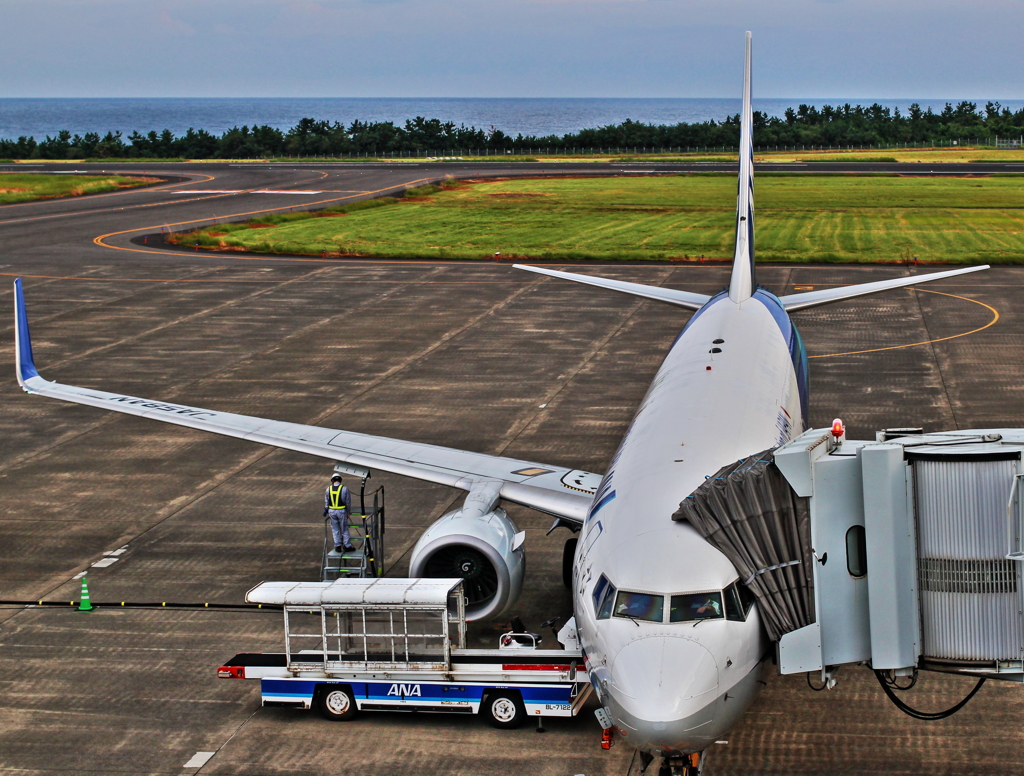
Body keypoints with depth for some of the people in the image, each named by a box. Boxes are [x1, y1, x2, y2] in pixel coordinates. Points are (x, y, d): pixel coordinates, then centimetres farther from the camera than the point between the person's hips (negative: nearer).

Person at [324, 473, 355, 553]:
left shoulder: (328, 489, 0)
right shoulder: (344, 488, -9)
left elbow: (326, 502, 6)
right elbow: (348, 502, -4)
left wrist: (325, 511, 20)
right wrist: (348, 512, 7)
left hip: (332, 511, 2)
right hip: (342, 511, -2)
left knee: (335, 529, 12)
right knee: (344, 529, 8)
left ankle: (337, 546, 12)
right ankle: (347, 545, 10)